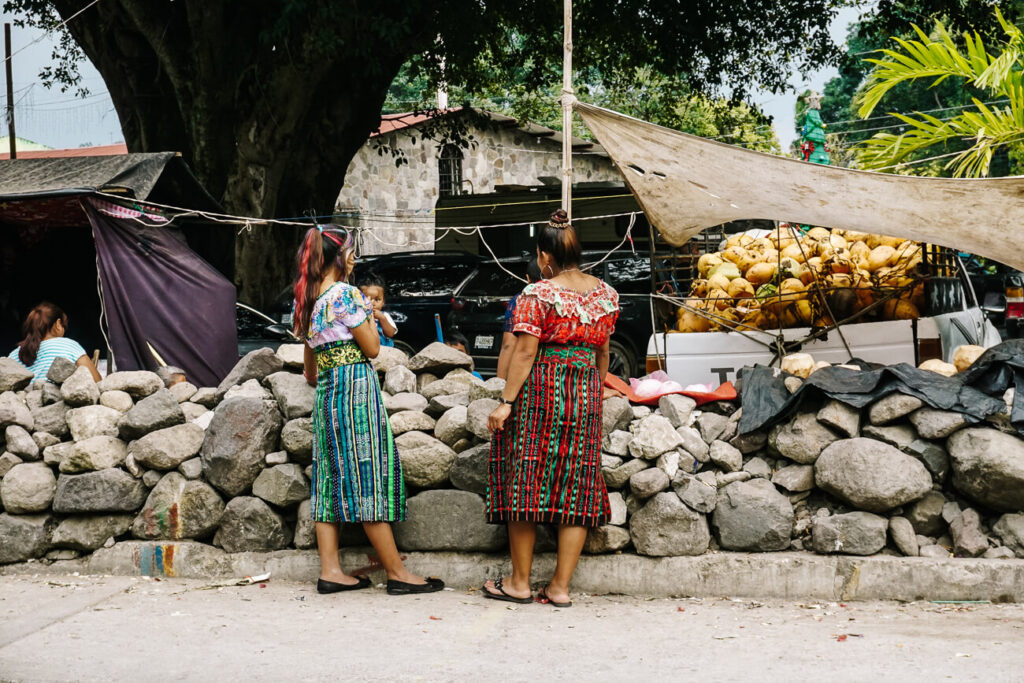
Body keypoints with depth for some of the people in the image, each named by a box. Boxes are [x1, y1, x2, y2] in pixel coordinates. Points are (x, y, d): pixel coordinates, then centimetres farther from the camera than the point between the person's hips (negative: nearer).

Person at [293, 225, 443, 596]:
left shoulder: (309, 298, 14)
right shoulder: (344, 293, -12)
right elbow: (372, 347, -10)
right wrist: (368, 312, 2)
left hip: (327, 392, 9)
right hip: (355, 387, -9)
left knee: (332, 477, 7)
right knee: (368, 476, -6)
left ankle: (330, 571, 6)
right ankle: (397, 573, -1)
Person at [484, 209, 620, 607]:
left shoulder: (538, 294, -10)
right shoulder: (605, 294, 7)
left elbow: (525, 352, -14)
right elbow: (602, 352, 14)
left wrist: (506, 402, -12)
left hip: (539, 394, -5)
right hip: (586, 394, 5)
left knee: (525, 482, 5)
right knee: (576, 485, 5)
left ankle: (520, 582, 11)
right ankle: (560, 587, 7)